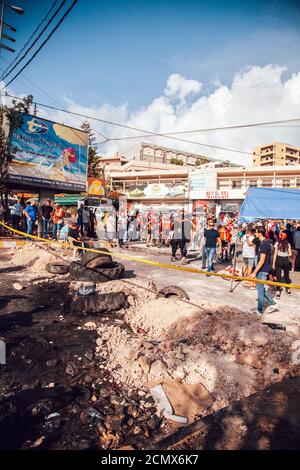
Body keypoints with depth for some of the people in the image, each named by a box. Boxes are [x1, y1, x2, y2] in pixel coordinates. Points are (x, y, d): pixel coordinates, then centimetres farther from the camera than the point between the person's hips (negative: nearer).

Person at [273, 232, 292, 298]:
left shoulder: (277, 243, -6)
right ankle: (288, 289, 31)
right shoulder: (288, 244, 2)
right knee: (286, 275, 19)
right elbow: (290, 254, 1)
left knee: (278, 276, -2)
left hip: (279, 260, -3)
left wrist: (273, 263, -3)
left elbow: (275, 254, -7)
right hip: (286, 260, 3)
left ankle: (278, 292, -6)